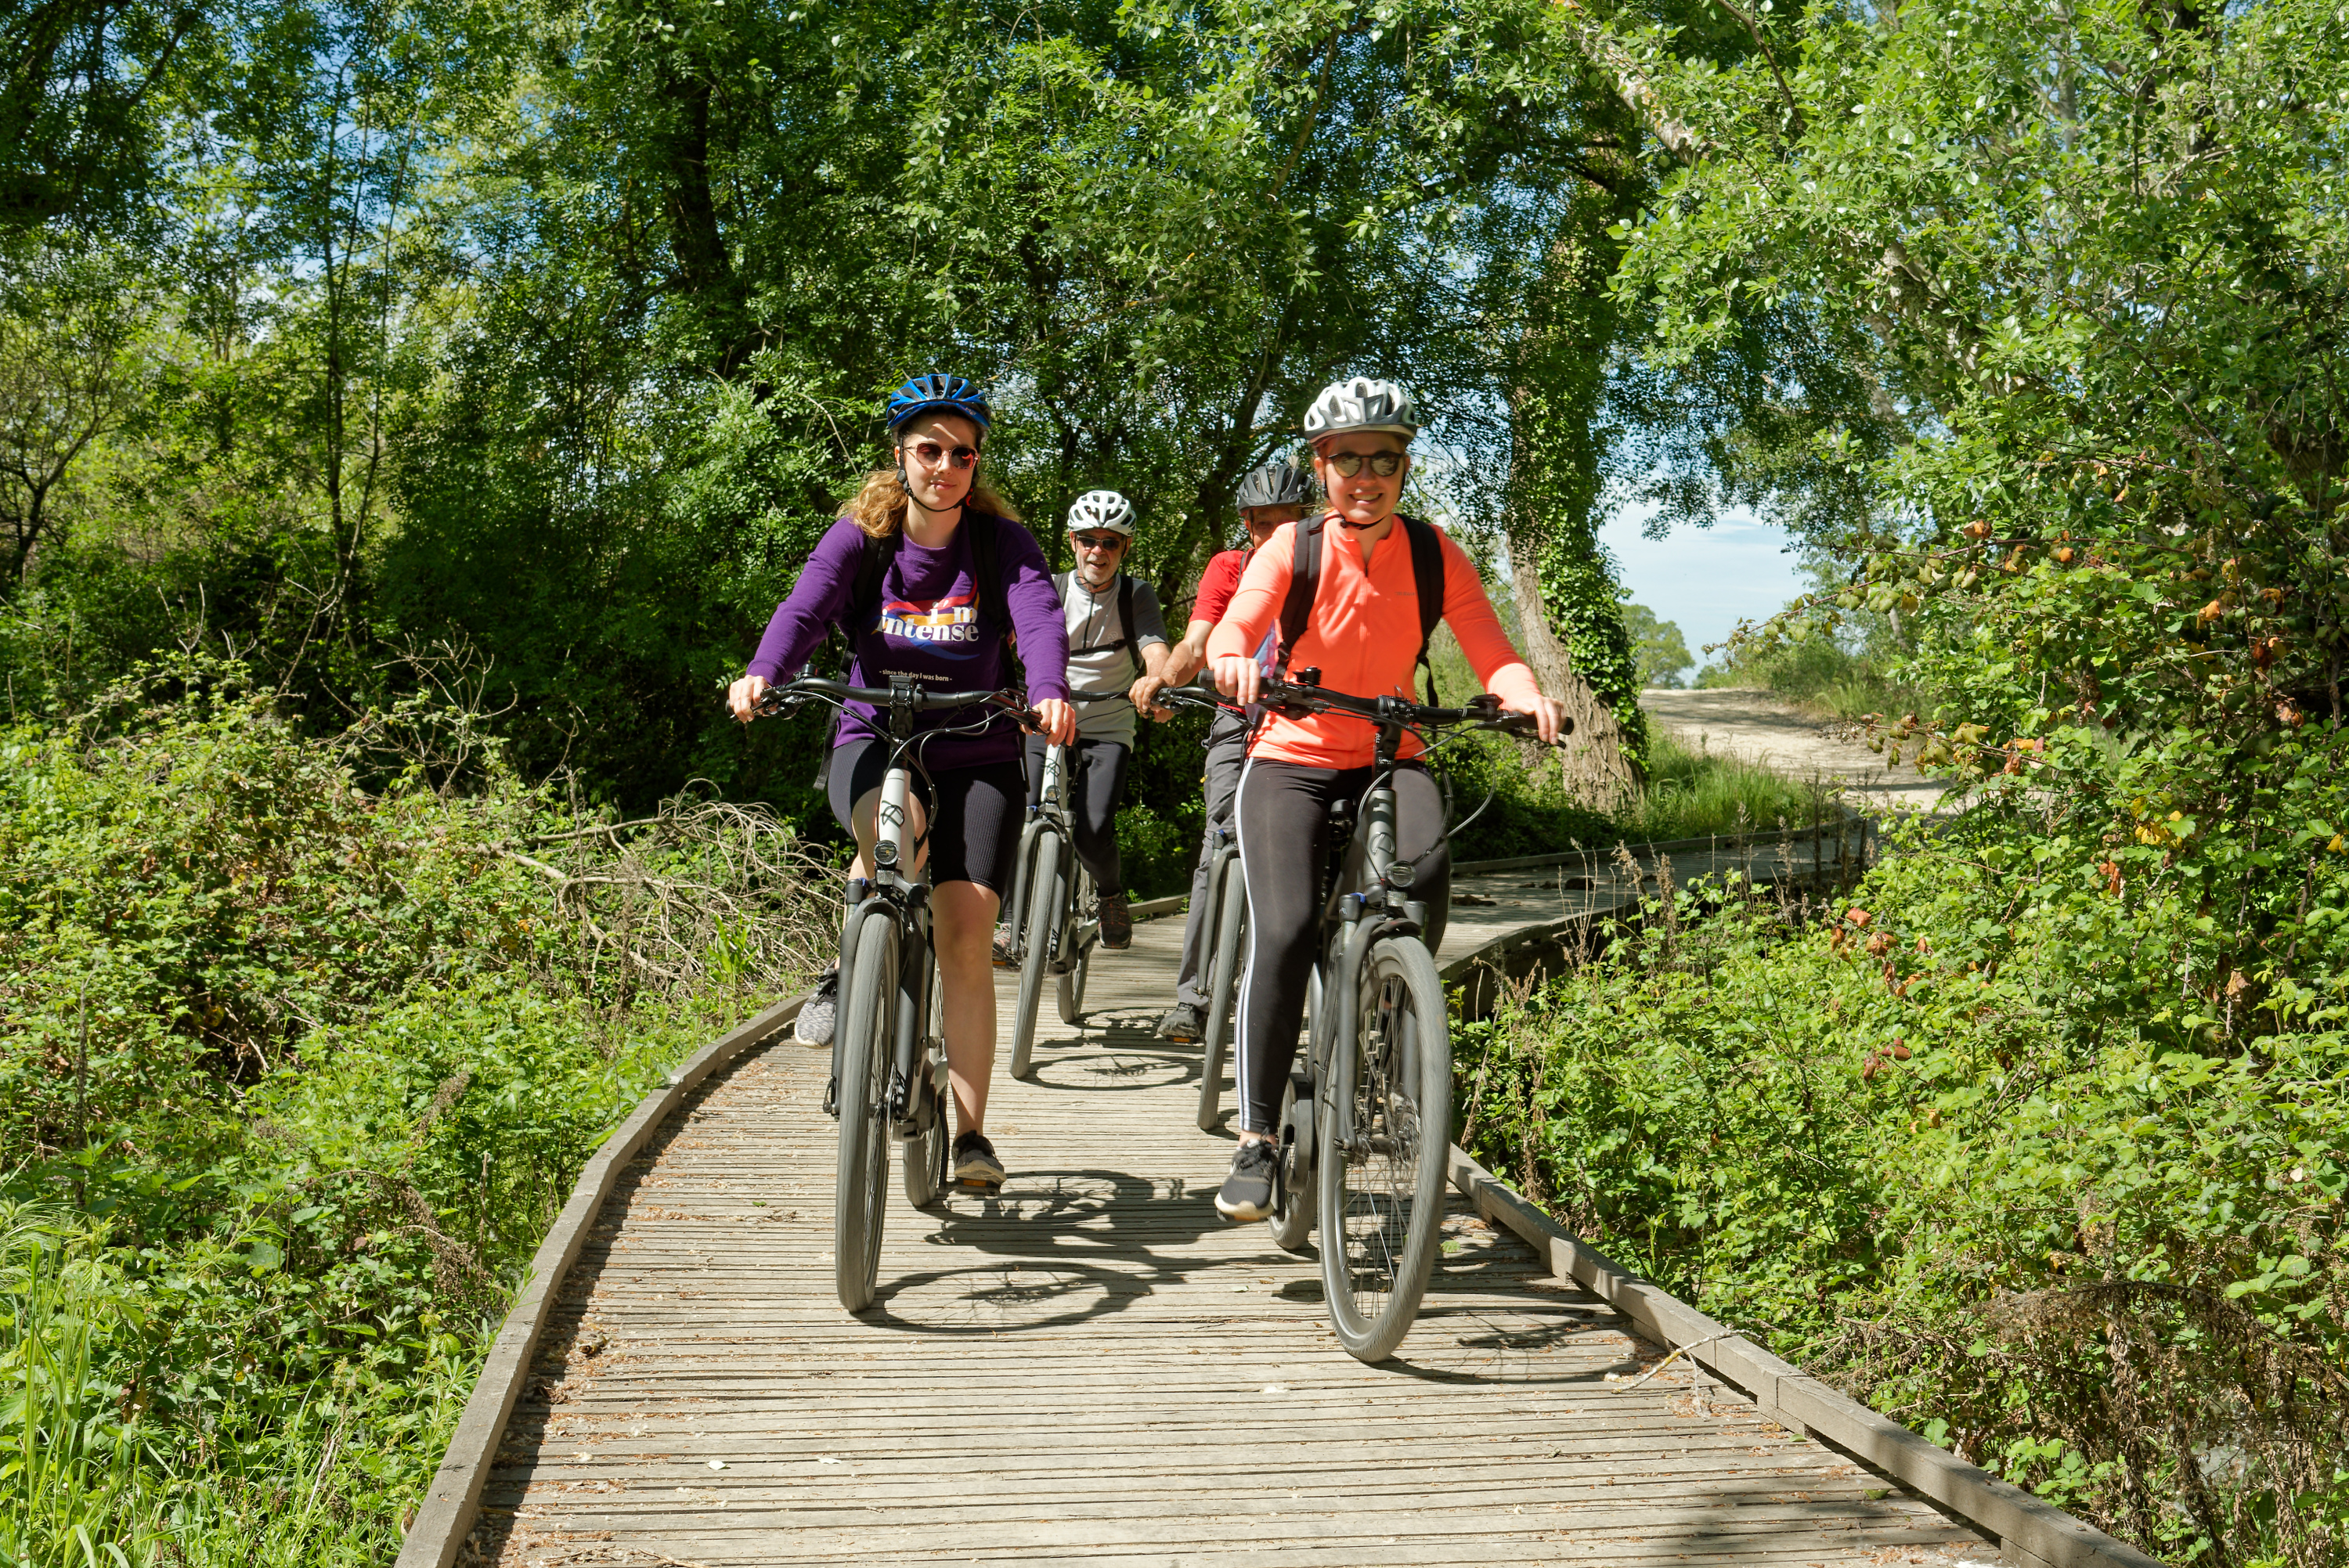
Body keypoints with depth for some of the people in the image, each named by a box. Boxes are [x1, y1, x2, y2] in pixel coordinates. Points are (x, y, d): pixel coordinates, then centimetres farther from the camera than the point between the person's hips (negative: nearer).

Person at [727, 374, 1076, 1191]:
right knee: (897, 828, -37)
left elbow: (1040, 616, -20)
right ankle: (848, 973, -9)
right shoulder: (860, 536, -2)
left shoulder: (1002, 540, -2)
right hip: (873, 741, -1)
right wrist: (761, 675, -41)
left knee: (966, 932, -11)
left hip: (976, 755, 1)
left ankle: (971, 1132, -1)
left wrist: (1049, 692, -42)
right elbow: (805, 607, -19)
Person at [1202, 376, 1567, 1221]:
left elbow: (1492, 653, -11)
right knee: (1284, 930, -21)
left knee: (1427, 867, -32)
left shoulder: (1435, 556, -2)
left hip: (1389, 759, 1)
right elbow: (1231, 629, -20)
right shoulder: (1292, 548, -6)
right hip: (1291, 759, -1)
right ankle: (1256, 1137, -11)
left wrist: (1528, 698, -33)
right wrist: (1233, 663, -45)